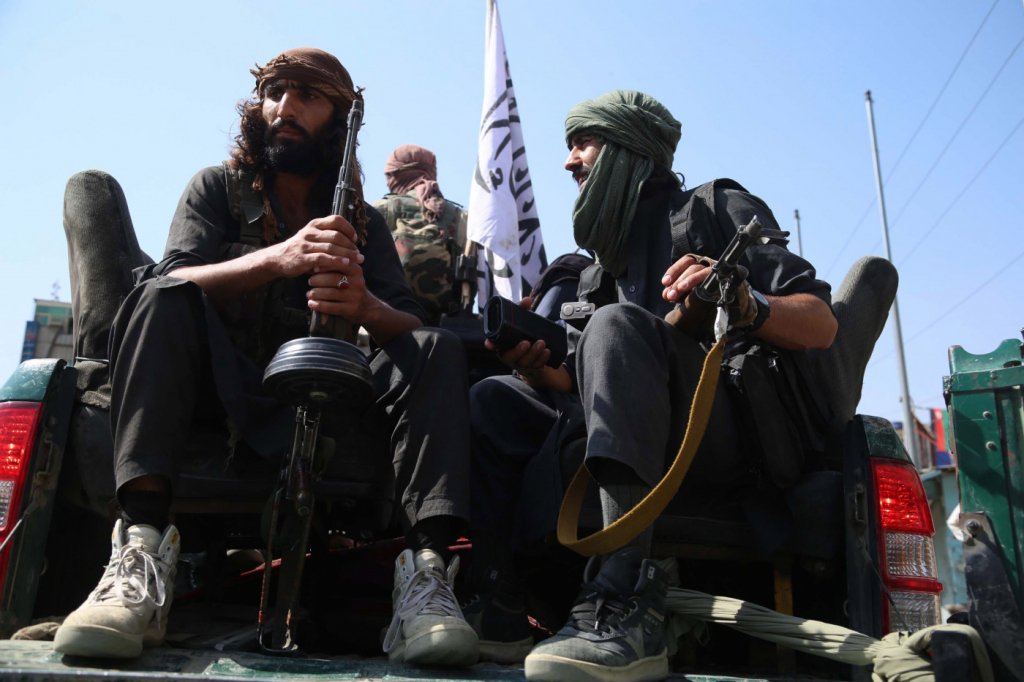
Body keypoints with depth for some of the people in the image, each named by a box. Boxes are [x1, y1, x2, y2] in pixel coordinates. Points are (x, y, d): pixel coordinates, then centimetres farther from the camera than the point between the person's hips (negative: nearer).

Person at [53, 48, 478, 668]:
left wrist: (365, 304, -28)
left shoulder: (364, 222, 11)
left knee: (437, 350, -20)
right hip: (220, 388, -1)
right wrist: (278, 258, -32)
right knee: (161, 294, -26)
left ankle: (426, 570, -38)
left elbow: (413, 329, -2)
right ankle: (143, 553, -41)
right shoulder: (217, 187, 7)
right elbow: (174, 283, -12)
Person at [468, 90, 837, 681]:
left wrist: (743, 304, -21)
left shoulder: (717, 208, 10)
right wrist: (539, 371, -4)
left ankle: (625, 606, -42)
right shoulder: (603, 265, 27)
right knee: (491, 403, 0)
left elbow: (822, 325, 0)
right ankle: (497, 607, -14)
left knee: (617, 325, -30)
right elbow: (587, 387, 17)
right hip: (646, 446, 6)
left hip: (732, 435, -6)